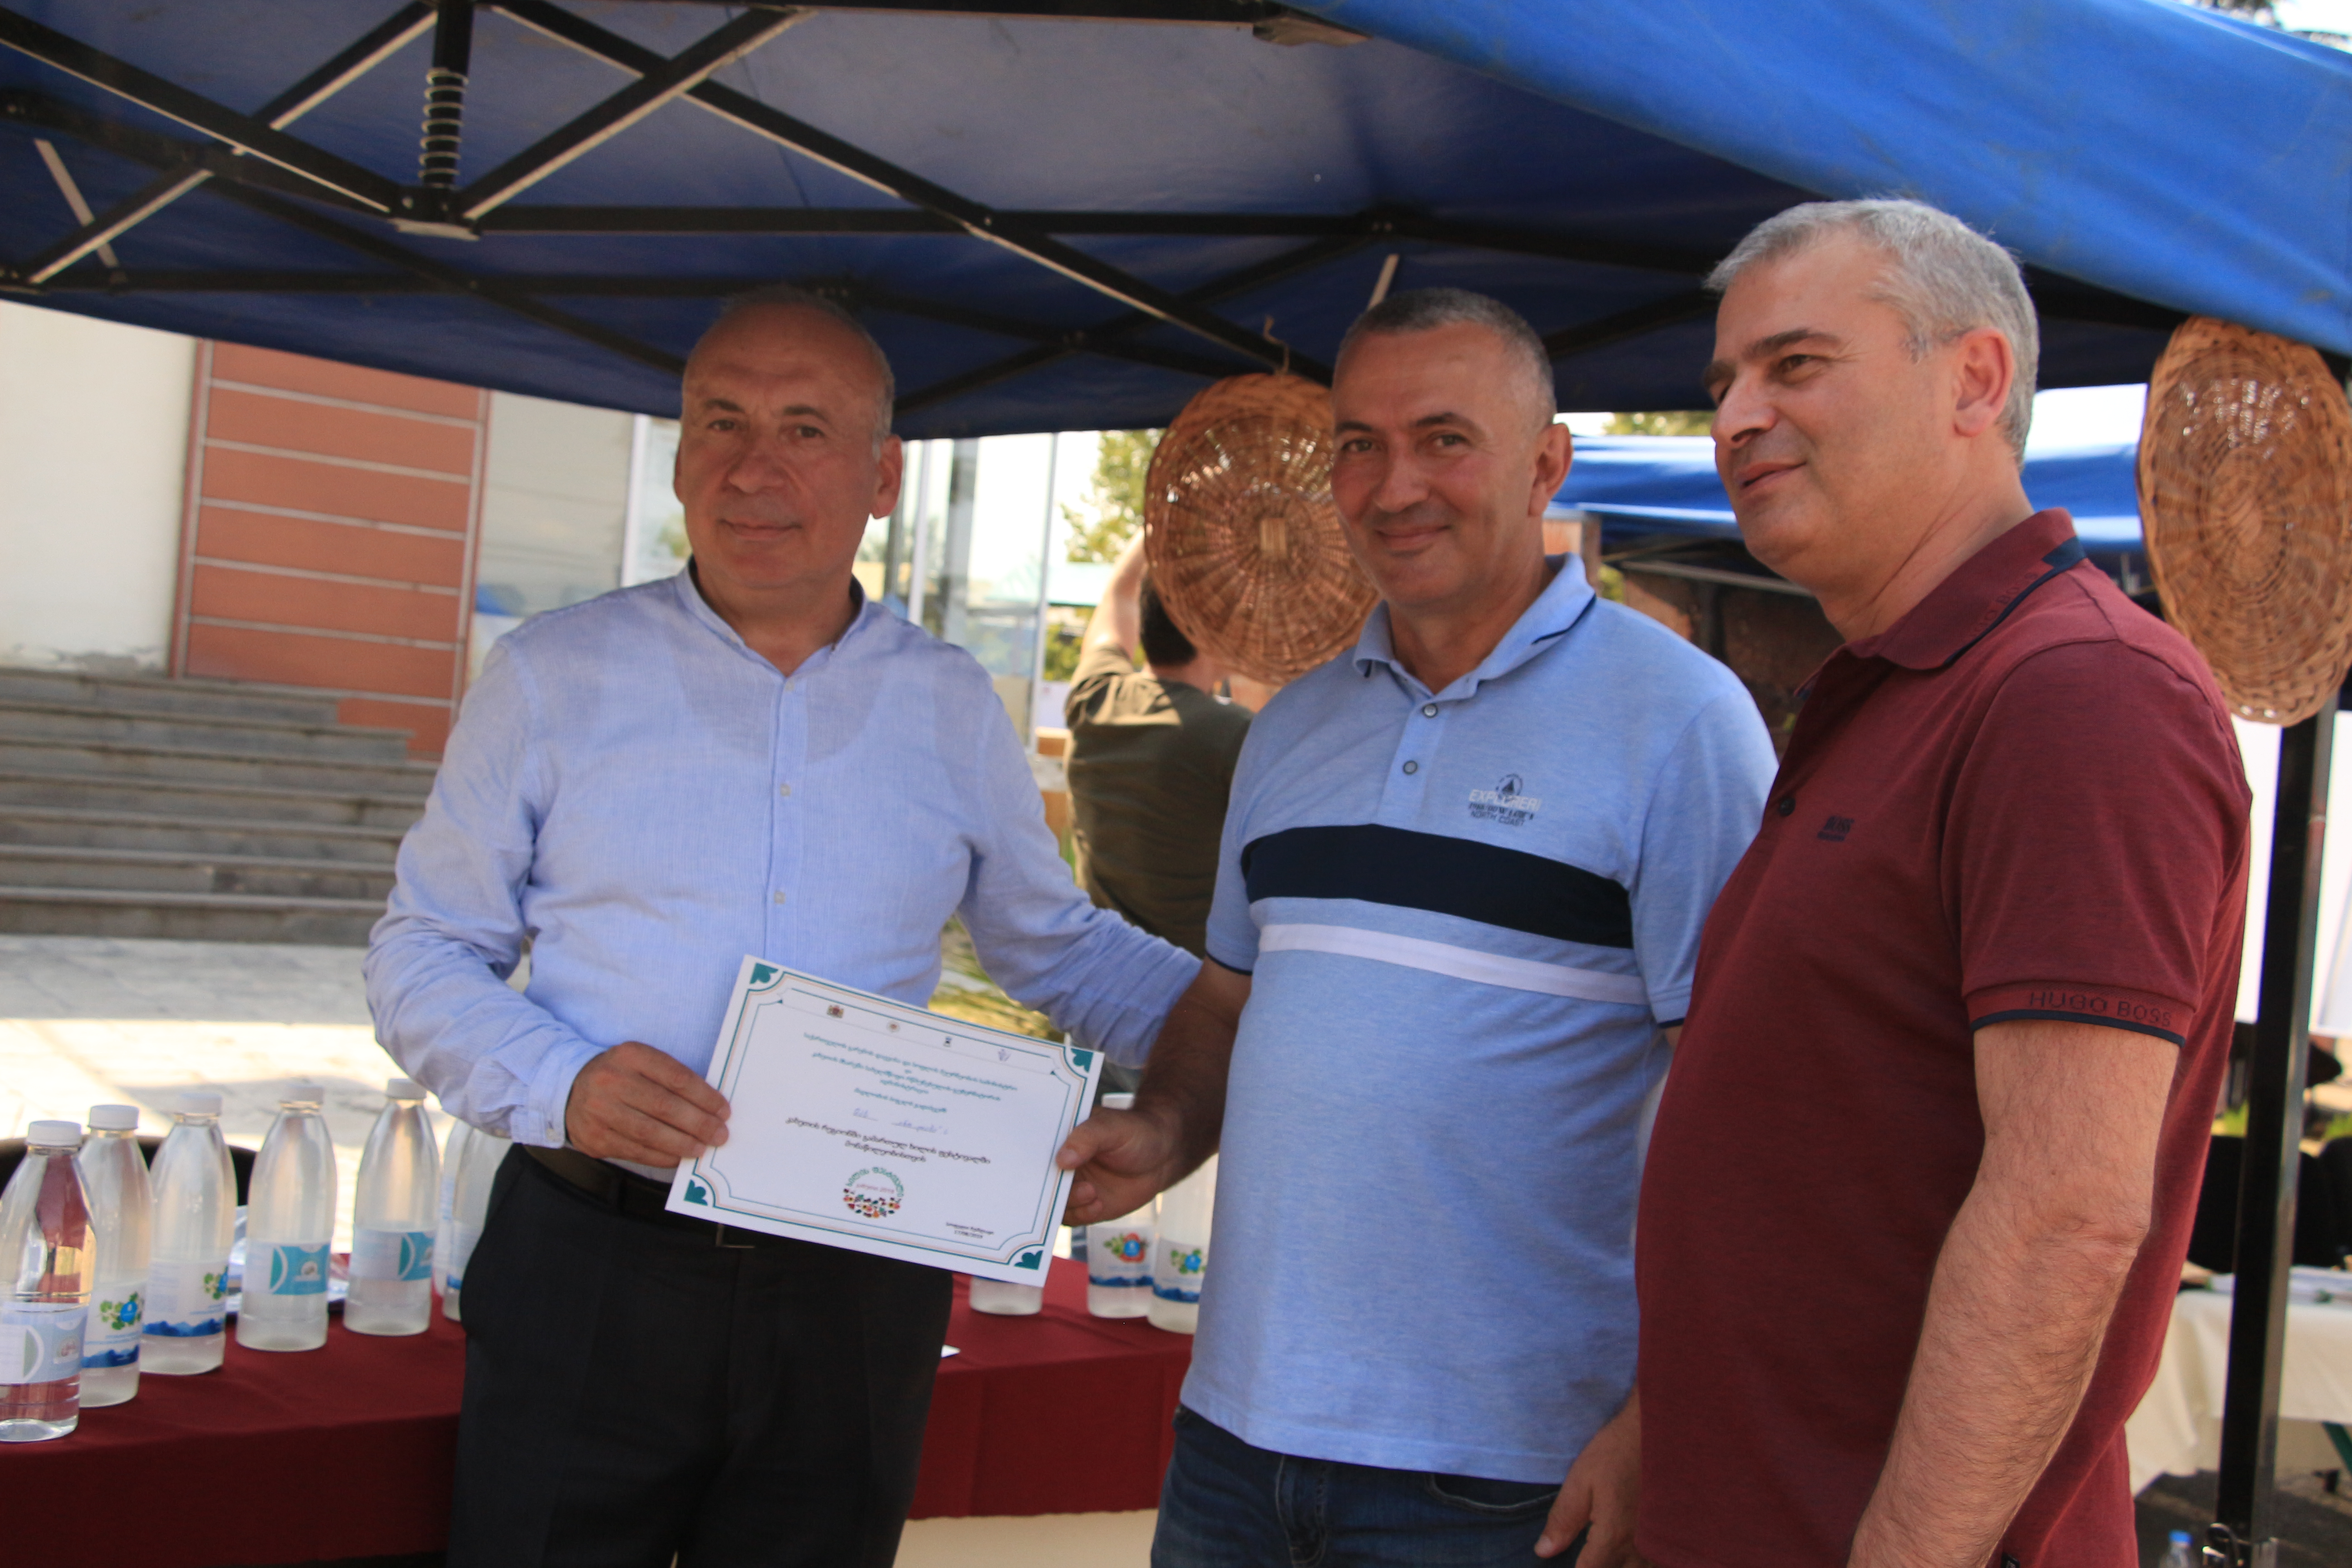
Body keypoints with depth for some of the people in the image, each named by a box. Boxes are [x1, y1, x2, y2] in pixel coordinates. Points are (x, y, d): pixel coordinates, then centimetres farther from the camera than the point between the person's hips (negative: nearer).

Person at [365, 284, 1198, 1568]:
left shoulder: (951, 710, 7)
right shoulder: (553, 676, 1)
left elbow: (1061, 948, 18)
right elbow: (424, 955, 4)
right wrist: (559, 1085, -15)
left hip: (854, 1306, 2)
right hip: (591, 1271, -1)